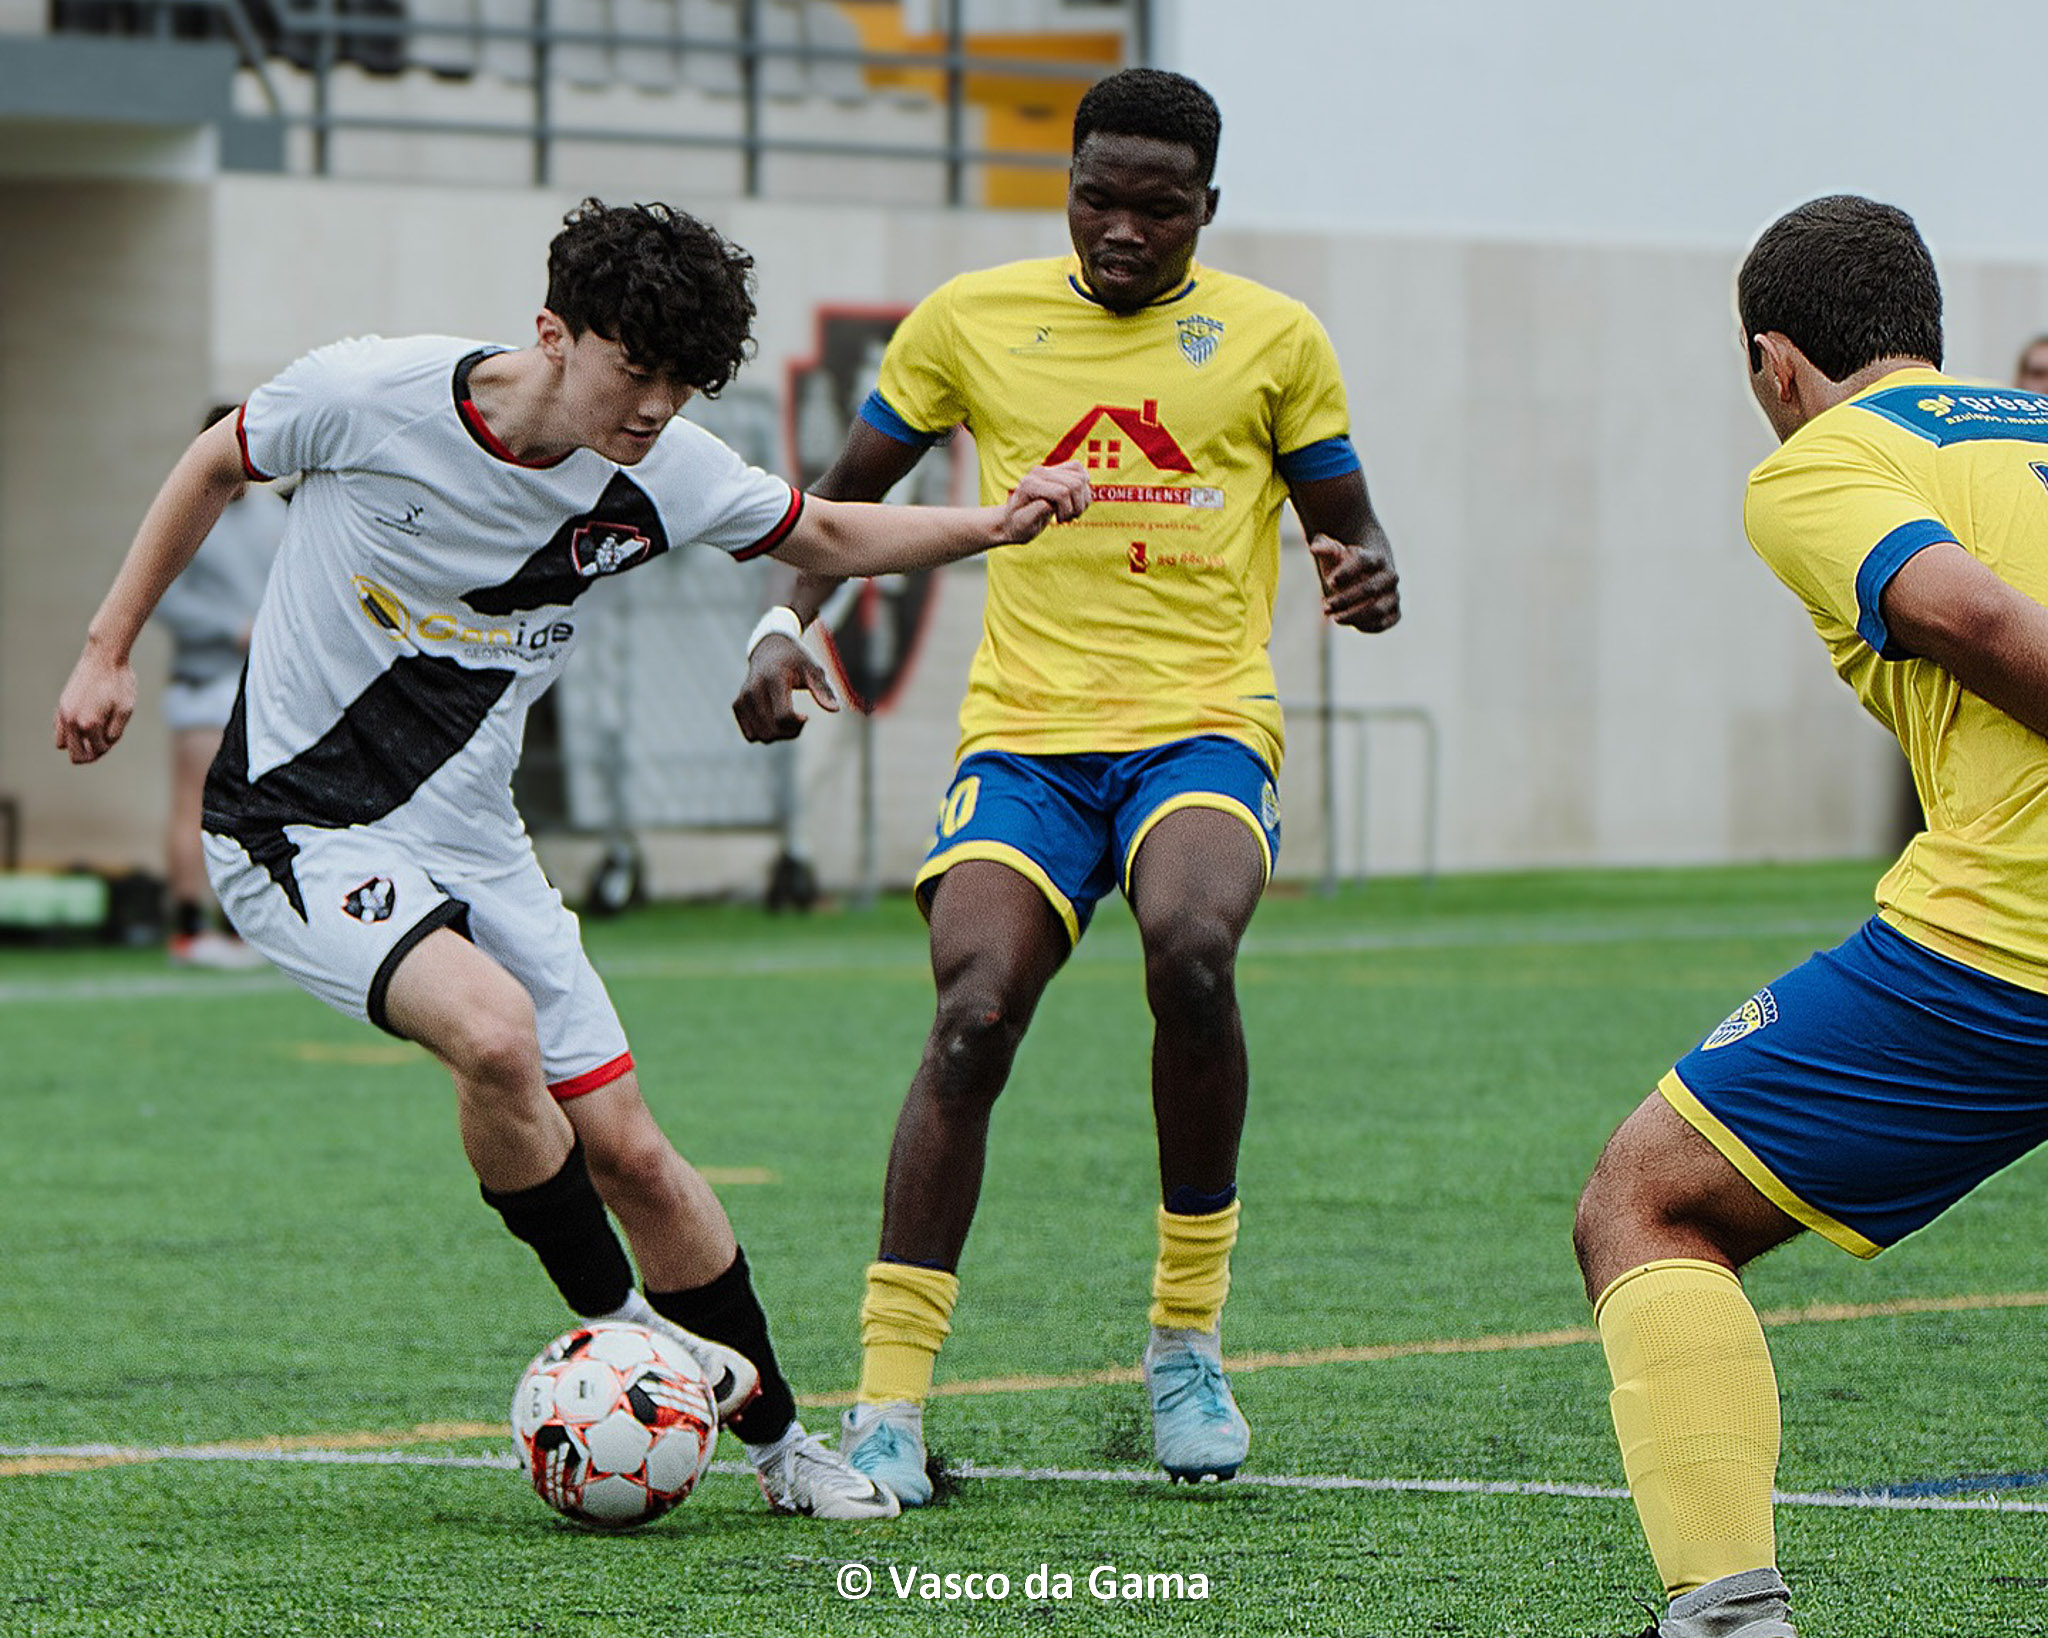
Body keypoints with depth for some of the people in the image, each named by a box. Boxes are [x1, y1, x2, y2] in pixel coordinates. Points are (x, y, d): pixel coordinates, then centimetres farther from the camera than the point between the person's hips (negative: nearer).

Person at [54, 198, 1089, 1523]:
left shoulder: (667, 474, -7)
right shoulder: (368, 395, -19)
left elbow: (825, 537, 11)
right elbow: (217, 466, 1)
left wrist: (991, 526, -7)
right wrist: (109, 652, 5)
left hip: (472, 838, 5)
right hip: (300, 825, -5)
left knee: (627, 1150, 3)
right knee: (492, 1029, -31)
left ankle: (776, 1440, 19)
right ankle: (613, 1324, -9)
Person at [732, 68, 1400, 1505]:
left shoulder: (1274, 339, 7)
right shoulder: (972, 321, 8)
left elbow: (1346, 526, 14)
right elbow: (849, 497, 18)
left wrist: (1367, 579, -11)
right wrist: (787, 623, -1)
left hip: (1205, 727, -1)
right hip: (1025, 733, 1)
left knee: (1192, 951, -32)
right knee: (972, 1019, -22)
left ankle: (1187, 1339, -12)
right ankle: (888, 1406, -15)